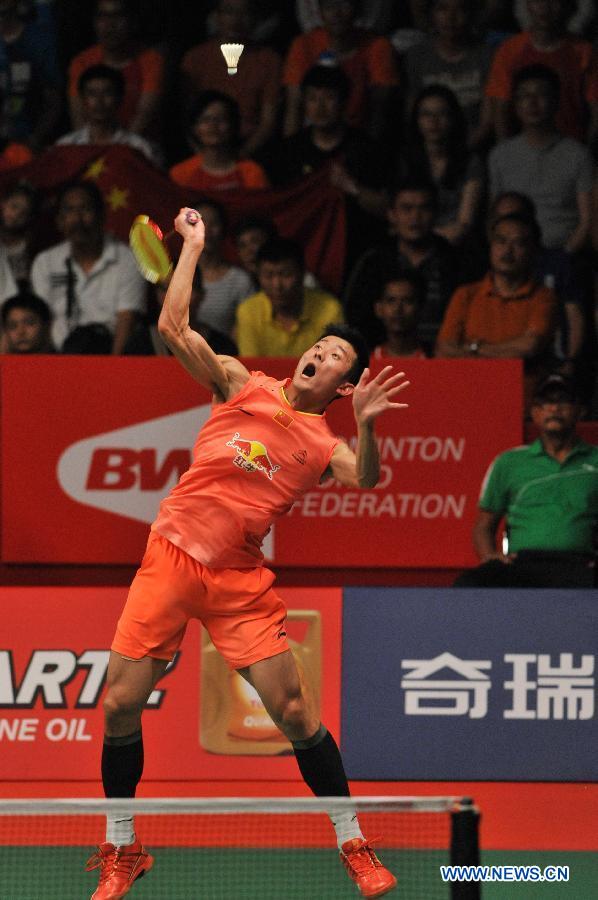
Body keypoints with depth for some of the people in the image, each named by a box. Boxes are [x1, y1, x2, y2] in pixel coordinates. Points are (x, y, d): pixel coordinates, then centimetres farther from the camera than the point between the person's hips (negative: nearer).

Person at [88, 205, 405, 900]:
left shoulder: (323, 443, 2)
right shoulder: (240, 385, 4)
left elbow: (363, 480, -19)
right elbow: (173, 327, -4)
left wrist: (366, 424, -35)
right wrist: (192, 245, -4)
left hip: (239, 578, -1)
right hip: (171, 556, 1)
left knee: (292, 709, -7)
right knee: (120, 703, -2)